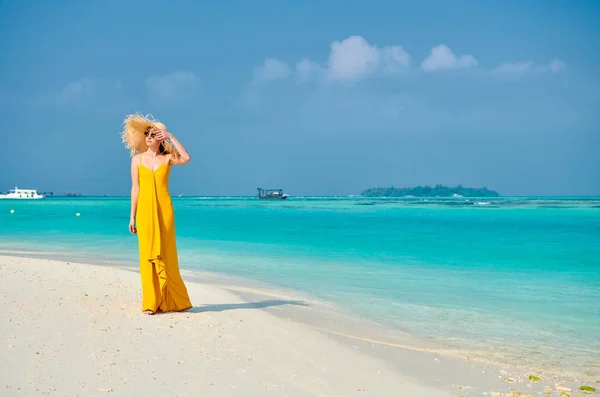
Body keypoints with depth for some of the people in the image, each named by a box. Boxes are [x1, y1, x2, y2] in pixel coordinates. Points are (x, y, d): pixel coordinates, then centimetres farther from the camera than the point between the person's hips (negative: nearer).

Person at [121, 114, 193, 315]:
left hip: (164, 210, -1)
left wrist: (171, 137, -11)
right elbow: (135, 188, 6)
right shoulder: (137, 159, 7)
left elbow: (186, 158, -17)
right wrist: (132, 216, 3)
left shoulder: (168, 158, 4)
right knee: (147, 255, 1)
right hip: (145, 210, 1)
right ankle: (151, 302, 6)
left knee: (165, 254, 2)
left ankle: (172, 300, 13)